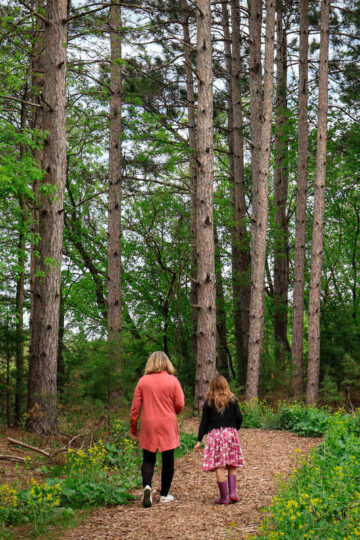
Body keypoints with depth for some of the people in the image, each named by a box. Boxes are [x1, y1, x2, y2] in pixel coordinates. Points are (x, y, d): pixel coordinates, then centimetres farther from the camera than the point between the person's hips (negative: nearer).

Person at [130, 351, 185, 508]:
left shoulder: (143, 381, 0)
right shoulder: (173, 381, -3)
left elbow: (135, 407, 0)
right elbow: (180, 405, -3)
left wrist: (133, 427, 10)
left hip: (148, 426, 1)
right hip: (168, 426, -1)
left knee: (148, 459, 10)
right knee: (167, 460, 10)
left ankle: (147, 485, -15)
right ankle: (164, 495, 15)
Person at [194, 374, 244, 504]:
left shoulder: (209, 402, 3)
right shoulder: (232, 400, 5)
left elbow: (204, 421, 3)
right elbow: (239, 418, 1)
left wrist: (199, 440, 4)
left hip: (215, 434, -1)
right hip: (230, 433, 2)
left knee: (219, 467, -2)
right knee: (232, 465, 12)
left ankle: (223, 497, -2)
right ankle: (232, 493, 2)